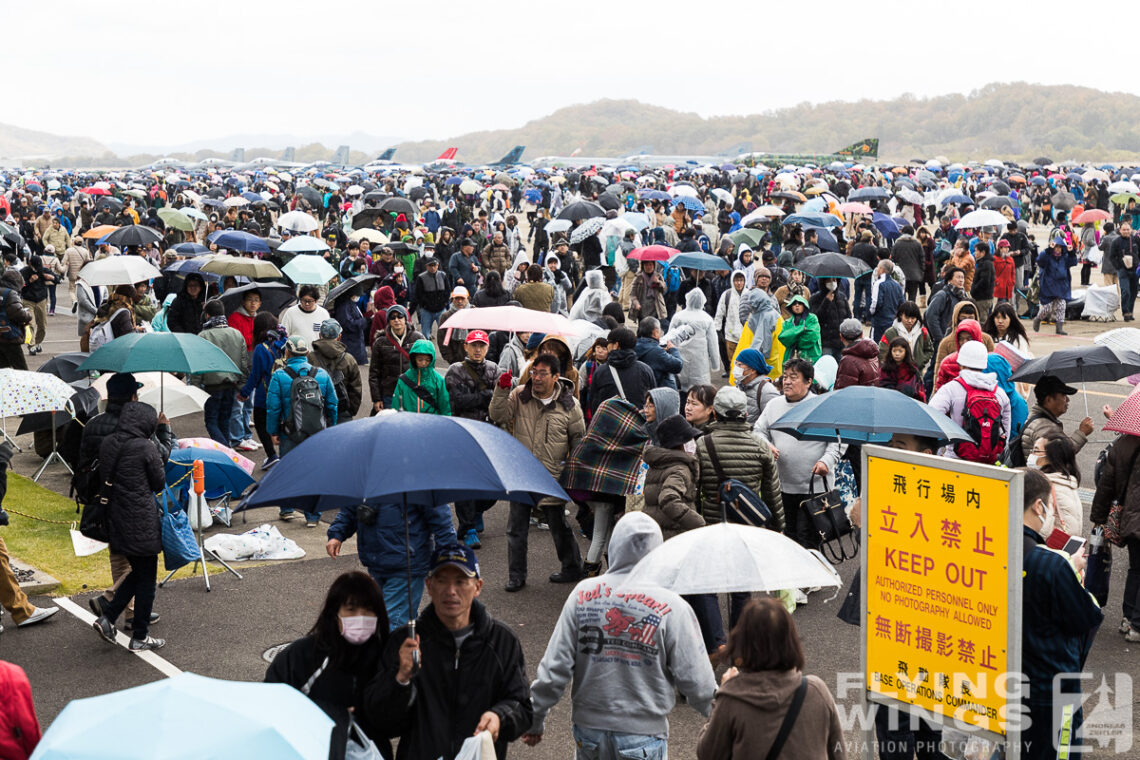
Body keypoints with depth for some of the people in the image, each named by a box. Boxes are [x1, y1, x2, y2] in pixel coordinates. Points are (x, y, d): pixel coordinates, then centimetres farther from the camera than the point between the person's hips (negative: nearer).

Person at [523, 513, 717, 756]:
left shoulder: (583, 594, -5)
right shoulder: (672, 607, -13)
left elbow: (555, 666, -5)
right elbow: (694, 680, -10)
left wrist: (535, 720, 6)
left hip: (588, 729, 3)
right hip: (643, 735, -3)